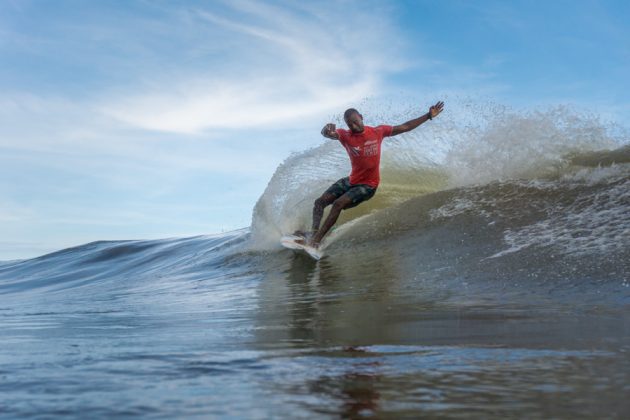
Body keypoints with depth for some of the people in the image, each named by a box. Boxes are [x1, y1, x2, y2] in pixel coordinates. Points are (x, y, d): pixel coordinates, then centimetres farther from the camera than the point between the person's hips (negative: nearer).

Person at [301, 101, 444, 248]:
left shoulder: (377, 132, -7)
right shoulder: (345, 135, -8)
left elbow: (405, 127, 3)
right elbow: (328, 134, -29)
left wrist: (429, 116, 3)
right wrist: (326, 130, -55)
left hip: (368, 185, -4)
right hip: (351, 181, 4)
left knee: (338, 203, -22)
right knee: (320, 202, -5)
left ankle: (316, 240, -23)